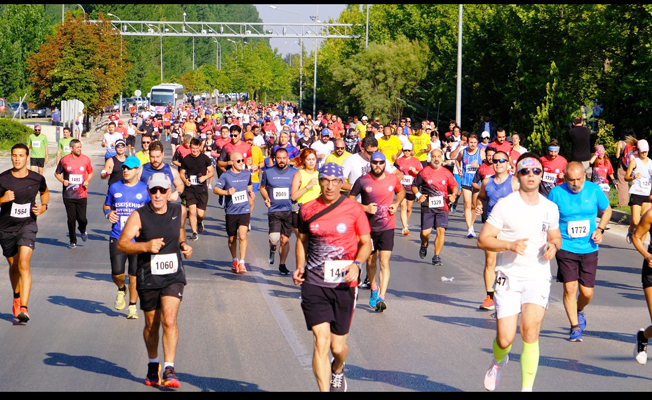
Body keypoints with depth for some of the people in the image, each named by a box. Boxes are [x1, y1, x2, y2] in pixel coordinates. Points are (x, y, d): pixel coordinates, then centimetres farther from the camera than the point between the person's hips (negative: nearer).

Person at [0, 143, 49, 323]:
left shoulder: (37, 179, -4)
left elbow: (45, 192, 19)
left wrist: (44, 206, 1)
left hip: (27, 225, -2)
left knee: (23, 264, -19)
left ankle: (23, 308, -24)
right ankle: (17, 298, 43)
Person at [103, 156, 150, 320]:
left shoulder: (145, 189, 2)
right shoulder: (115, 187, 8)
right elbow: (106, 205, 22)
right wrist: (108, 213, 0)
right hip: (117, 237, 1)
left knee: (134, 275, 1)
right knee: (117, 273, -10)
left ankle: (132, 306, 18)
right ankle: (121, 290, 24)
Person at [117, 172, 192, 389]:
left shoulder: (179, 211, 1)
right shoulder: (139, 216, -10)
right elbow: (121, 244, -10)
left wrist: (184, 245, 5)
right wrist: (145, 246, -25)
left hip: (174, 276, 1)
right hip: (148, 277, 0)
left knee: (169, 320, -16)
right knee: (152, 325, 12)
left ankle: (169, 370, -15)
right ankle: (153, 365, 36)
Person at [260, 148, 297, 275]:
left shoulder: (294, 172, 4)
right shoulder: (268, 172, 5)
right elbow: (263, 187, 17)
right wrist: (266, 198, -2)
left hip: (289, 210, 1)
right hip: (274, 210, -1)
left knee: (285, 239, 4)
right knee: (274, 238, -14)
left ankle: (282, 264, 21)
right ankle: (272, 249, 23)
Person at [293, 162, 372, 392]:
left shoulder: (353, 209, -2)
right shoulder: (307, 209, 3)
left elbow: (366, 243, 4)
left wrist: (356, 264, -15)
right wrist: (299, 267, 4)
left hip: (344, 285, 0)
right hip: (314, 284, 1)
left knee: (338, 346, 9)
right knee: (320, 342, -12)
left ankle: (337, 371, 45)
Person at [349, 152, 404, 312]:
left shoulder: (392, 179, 0)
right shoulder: (362, 181, -5)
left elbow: (401, 191, 21)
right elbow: (350, 199, 2)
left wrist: (396, 204, 3)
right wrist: (365, 207, -13)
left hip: (387, 227, -1)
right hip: (369, 227, 1)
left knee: (384, 262, -11)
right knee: (370, 262, 12)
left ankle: (382, 297, -16)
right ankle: (374, 290, 37)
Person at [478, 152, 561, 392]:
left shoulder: (550, 208, 6)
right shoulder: (505, 205, -6)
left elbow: (555, 236, 22)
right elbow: (483, 240, -7)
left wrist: (553, 245, -2)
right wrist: (510, 245, -23)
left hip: (538, 277, 2)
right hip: (509, 277, -2)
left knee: (530, 333, -17)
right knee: (505, 340, -3)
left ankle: (527, 388, -6)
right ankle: (499, 361, 34)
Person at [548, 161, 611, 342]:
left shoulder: (594, 190, -3)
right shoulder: (556, 193, -8)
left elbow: (607, 210, 14)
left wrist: (600, 229, -1)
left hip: (589, 248, 2)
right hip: (566, 248, -2)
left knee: (587, 292, 2)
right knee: (570, 288, -11)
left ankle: (579, 311, 37)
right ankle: (575, 327, 5)